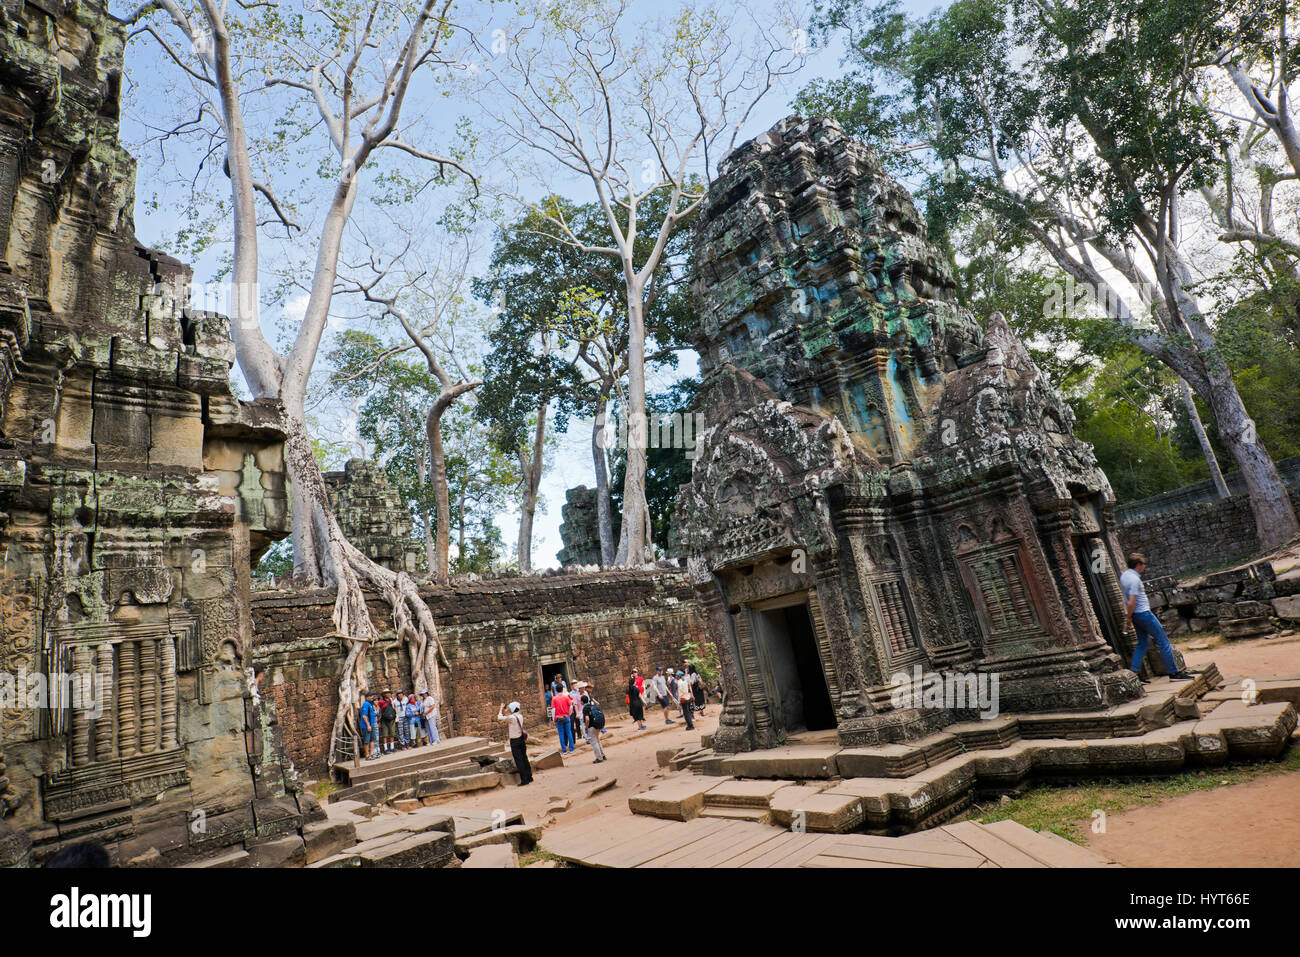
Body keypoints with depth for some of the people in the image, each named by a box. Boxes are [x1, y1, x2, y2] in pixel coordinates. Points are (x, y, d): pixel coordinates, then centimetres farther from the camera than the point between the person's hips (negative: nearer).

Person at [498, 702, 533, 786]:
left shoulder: (511, 717, -18)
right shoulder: (520, 716, 4)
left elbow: (500, 717, -8)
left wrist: (501, 709, 4)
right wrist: (504, 712, 21)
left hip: (514, 741, -7)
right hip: (522, 739, 7)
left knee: (519, 761, -2)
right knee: (524, 759, 14)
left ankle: (524, 780, -1)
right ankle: (529, 777, 19)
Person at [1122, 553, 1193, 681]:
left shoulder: (1123, 576, 7)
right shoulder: (1135, 579, -22)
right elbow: (1131, 603, -25)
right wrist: (1129, 617, -10)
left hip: (1136, 616, 9)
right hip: (1143, 614, -9)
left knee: (1142, 643, 14)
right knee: (1163, 641, 2)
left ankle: (1134, 673, 10)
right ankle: (1174, 672, 9)